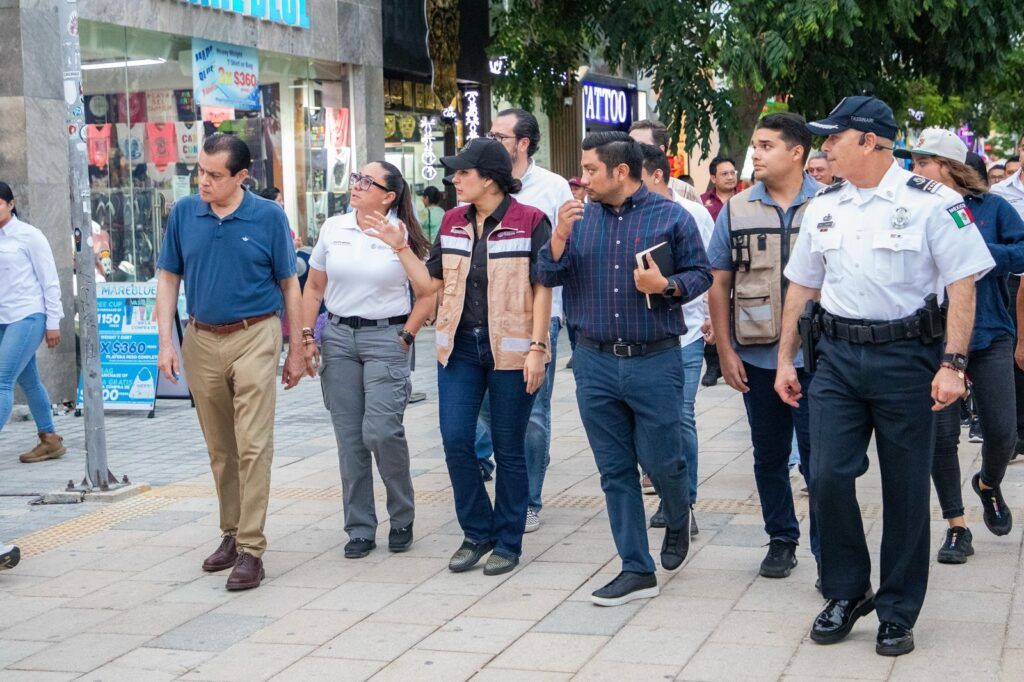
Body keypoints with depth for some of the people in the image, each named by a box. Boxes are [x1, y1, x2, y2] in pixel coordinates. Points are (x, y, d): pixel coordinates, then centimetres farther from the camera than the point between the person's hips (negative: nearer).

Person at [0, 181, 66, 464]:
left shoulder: (28, 236, -5)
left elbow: (50, 281, -5)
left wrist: (53, 323, -8)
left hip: (27, 317, -7)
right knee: (28, 381, 13)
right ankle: (49, 440, 23)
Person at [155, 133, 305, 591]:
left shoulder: (269, 217, -4)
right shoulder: (183, 213, 3)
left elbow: (289, 285, 3)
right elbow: (168, 279, 9)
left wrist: (297, 351, 3)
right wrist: (165, 342, 0)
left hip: (254, 337, -3)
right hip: (201, 339, 4)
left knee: (253, 446, -8)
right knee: (219, 449, 13)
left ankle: (251, 549, -4)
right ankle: (231, 533, 26)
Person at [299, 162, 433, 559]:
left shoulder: (405, 235, -3)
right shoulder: (333, 229, 8)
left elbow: (428, 293, 0)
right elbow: (314, 288, 14)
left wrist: (406, 337, -6)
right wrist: (306, 336, 6)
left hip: (386, 337, -4)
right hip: (339, 337, 4)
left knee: (381, 431, -14)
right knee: (349, 437, 4)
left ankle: (402, 518, 10)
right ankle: (360, 529, 15)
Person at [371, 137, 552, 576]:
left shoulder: (530, 222, -6)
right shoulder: (452, 222, 10)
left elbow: (542, 289, -7)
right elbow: (430, 284, 12)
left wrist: (537, 348, -13)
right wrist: (400, 247, 2)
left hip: (509, 349, -5)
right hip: (459, 345, 5)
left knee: (509, 449, 4)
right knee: (455, 440, -2)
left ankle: (508, 543, 17)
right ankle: (477, 533, 16)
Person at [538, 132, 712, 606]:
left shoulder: (671, 217, -2)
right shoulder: (579, 217, 7)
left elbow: (700, 274, 2)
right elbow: (548, 276, 4)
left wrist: (666, 286, -16)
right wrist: (560, 236, -13)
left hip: (654, 360, -3)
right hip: (595, 362, 3)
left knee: (661, 461, 2)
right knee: (615, 470, 5)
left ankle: (678, 522, 37)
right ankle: (637, 570, 14)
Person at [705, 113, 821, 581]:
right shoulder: (736, 210, 4)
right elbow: (718, 283, 6)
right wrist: (725, 350, 1)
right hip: (756, 358, 3)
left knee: (818, 458, -2)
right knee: (769, 456, 13)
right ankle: (781, 539, 28)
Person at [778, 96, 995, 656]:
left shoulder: (930, 203, -7)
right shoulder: (824, 207, 9)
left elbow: (962, 285, -9)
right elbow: (801, 286, 17)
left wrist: (952, 364, -17)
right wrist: (785, 359, 14)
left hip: (905, 357, -4)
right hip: (838, 357, 4)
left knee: (905, 489, 4)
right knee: (827, 476, -2)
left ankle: (897, 612, 18)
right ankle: (846, 592, 18)